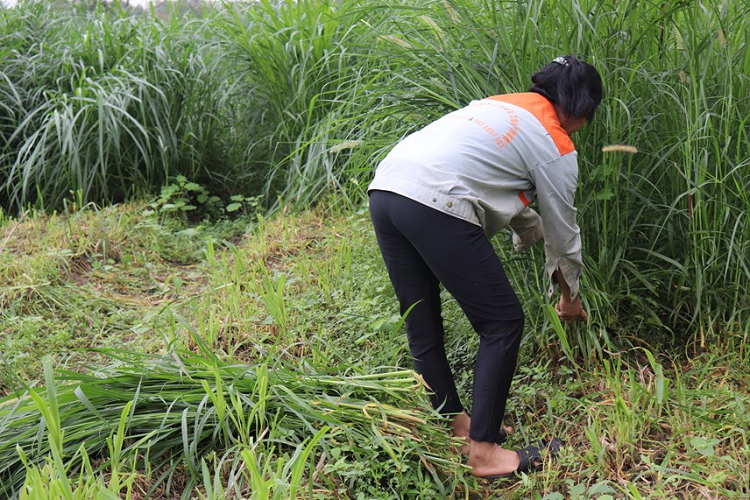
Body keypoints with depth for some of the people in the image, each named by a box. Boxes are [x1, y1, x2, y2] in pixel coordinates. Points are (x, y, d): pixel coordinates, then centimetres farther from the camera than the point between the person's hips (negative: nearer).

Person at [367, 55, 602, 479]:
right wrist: (570, 296, 32)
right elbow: (563, 228, 16)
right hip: (435, 205, -9)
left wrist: (534, 237, 50)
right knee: (503, 323, 5)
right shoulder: (556, 147, 7)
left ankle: (454, 424, 34)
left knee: (421, 323, 18)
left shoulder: (505, 106, 29)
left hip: (384, 188, 9)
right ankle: (483, 452, 11)